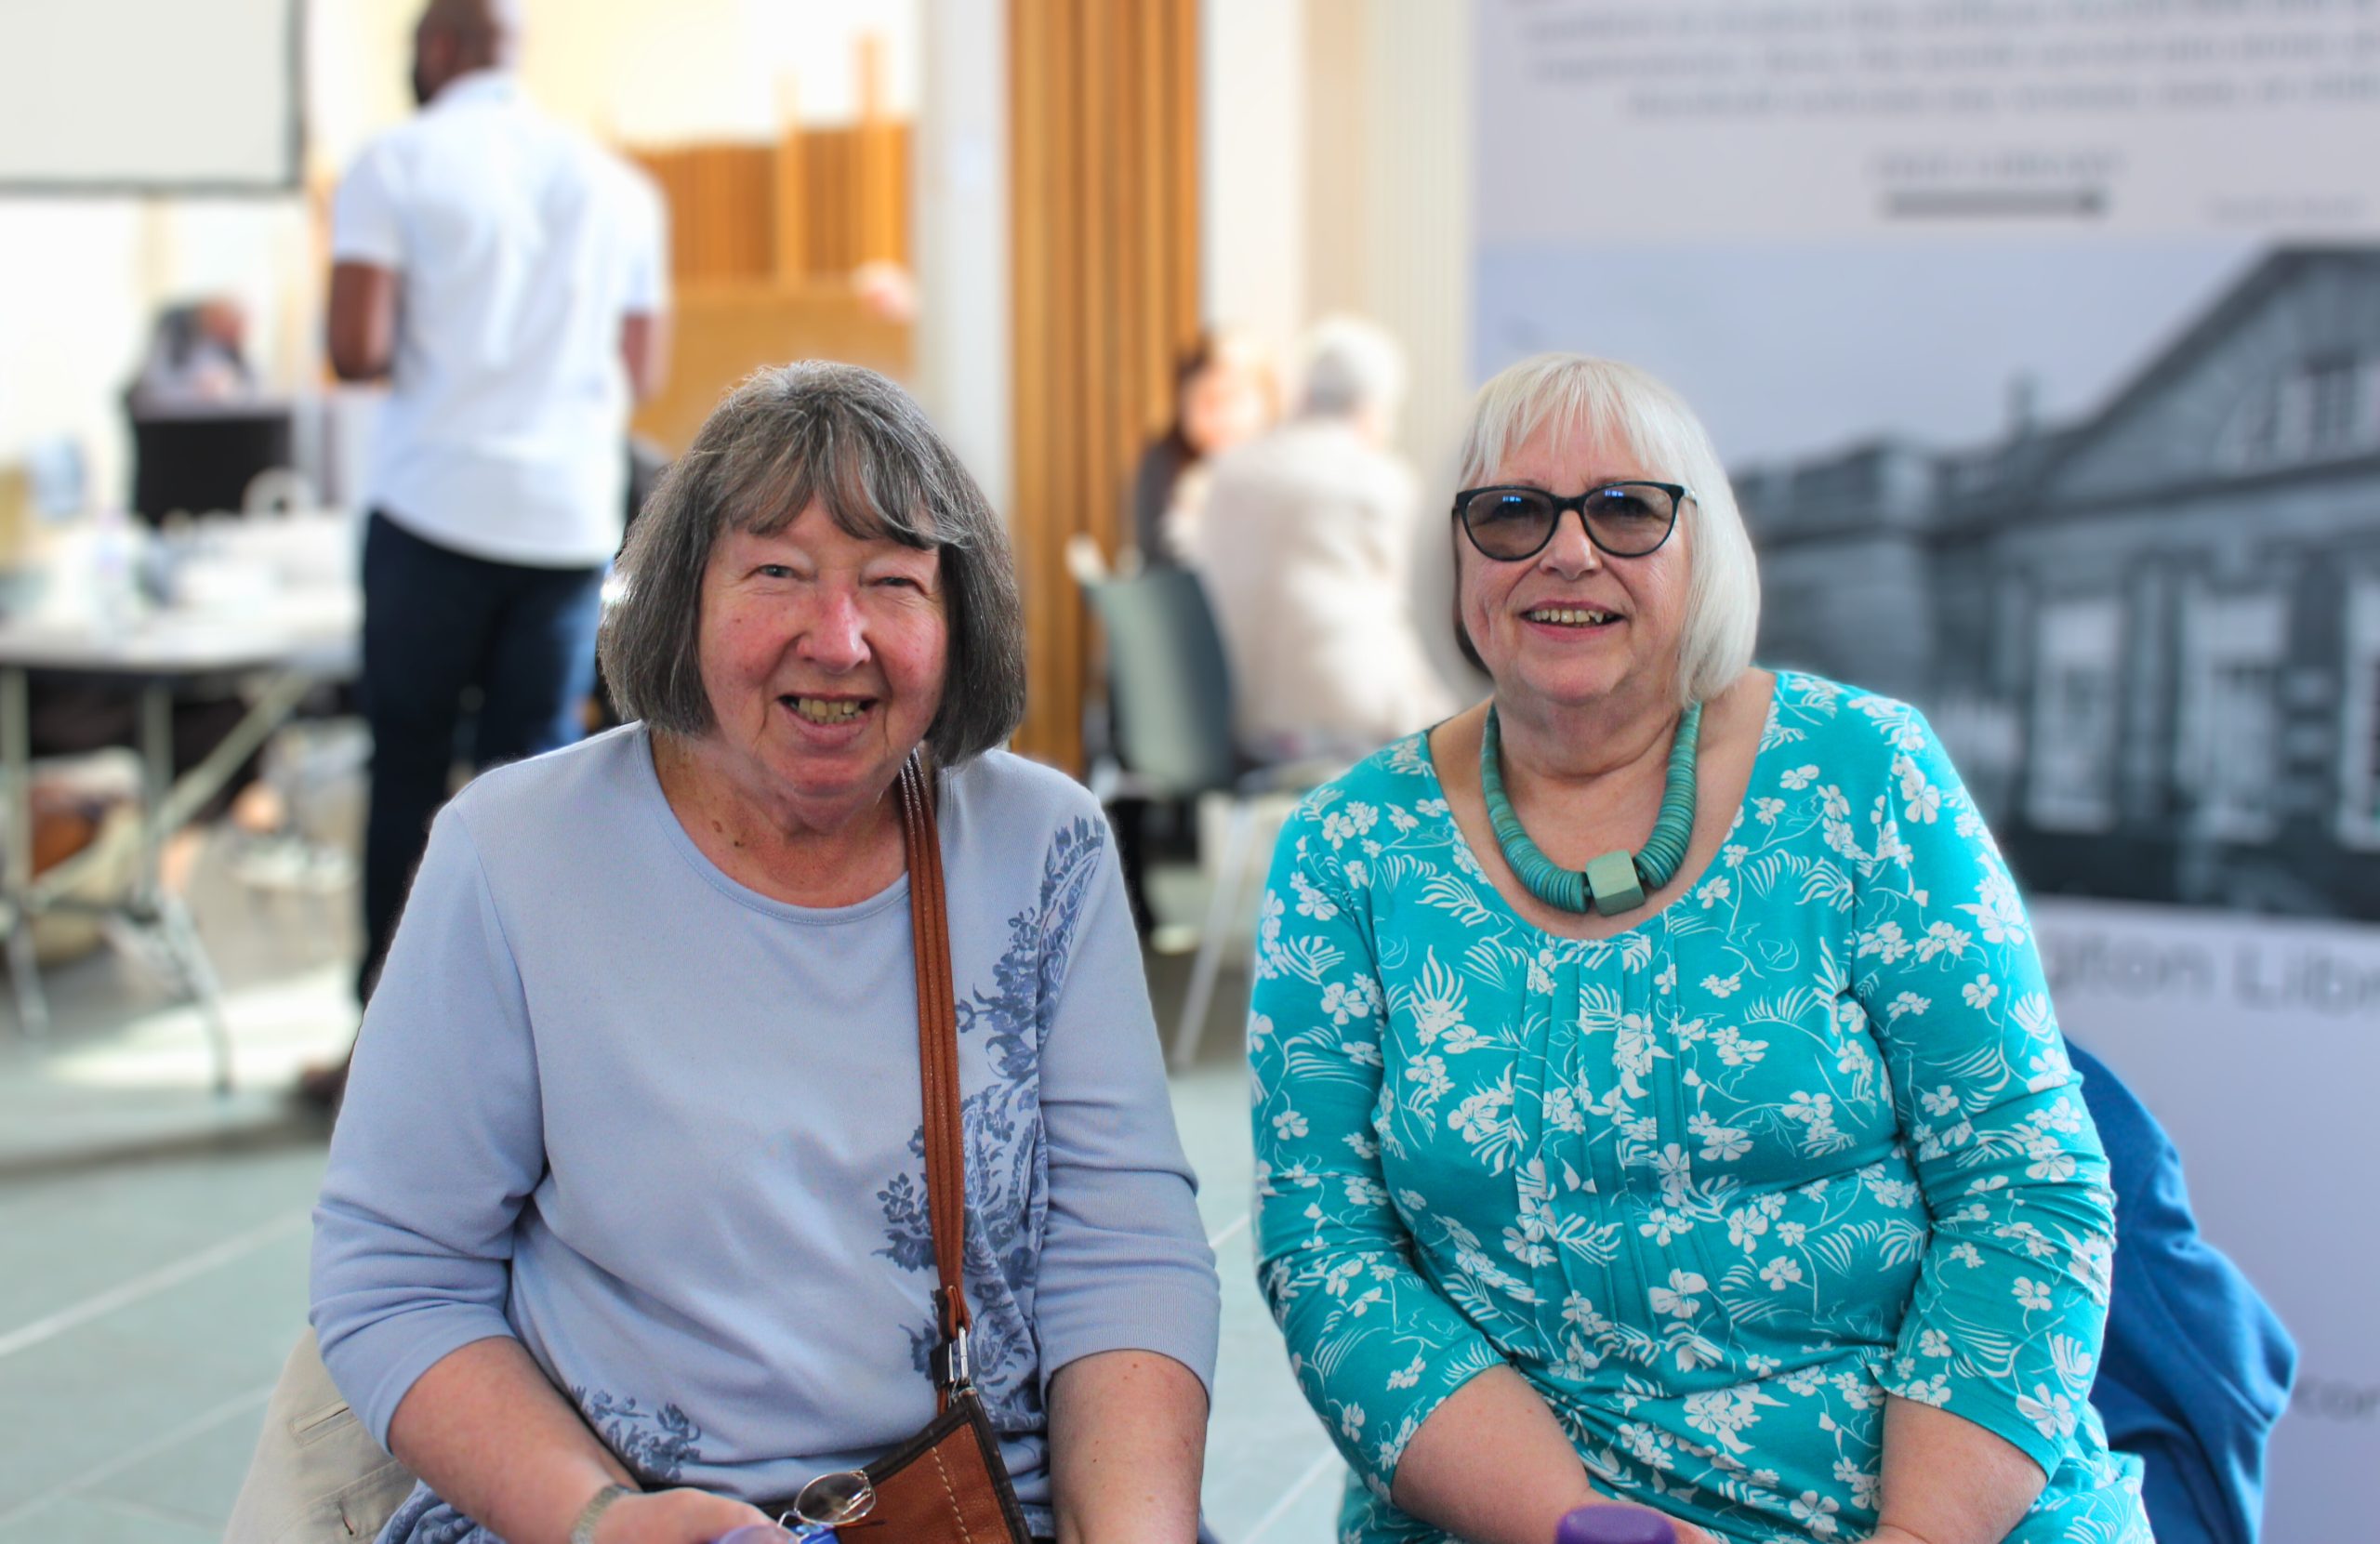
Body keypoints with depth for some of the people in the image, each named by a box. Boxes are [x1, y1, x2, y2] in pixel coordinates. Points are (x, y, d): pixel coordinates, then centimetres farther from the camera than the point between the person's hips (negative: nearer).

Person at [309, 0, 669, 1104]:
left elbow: (356, 349, -10)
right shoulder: (617, 184, 12)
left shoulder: (398, 162, -1)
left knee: (408, 768, 6)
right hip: (571, 515, 3)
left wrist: (424, 360, 11)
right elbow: (640, 374, 13)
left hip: (436, 505, -3)